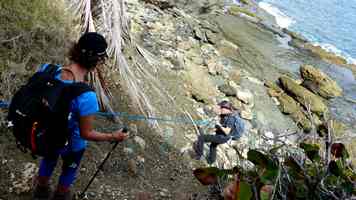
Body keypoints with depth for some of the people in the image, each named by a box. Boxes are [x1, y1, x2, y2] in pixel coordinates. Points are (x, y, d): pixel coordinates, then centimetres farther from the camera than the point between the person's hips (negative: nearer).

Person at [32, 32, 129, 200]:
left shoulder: (47, 70, -25)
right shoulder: (86, 97, -40)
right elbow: (86, 134, -26)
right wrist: (113, 137, -11)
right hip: (71, 144, -4)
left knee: (48, 160, 37)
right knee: (69, 169, 32)